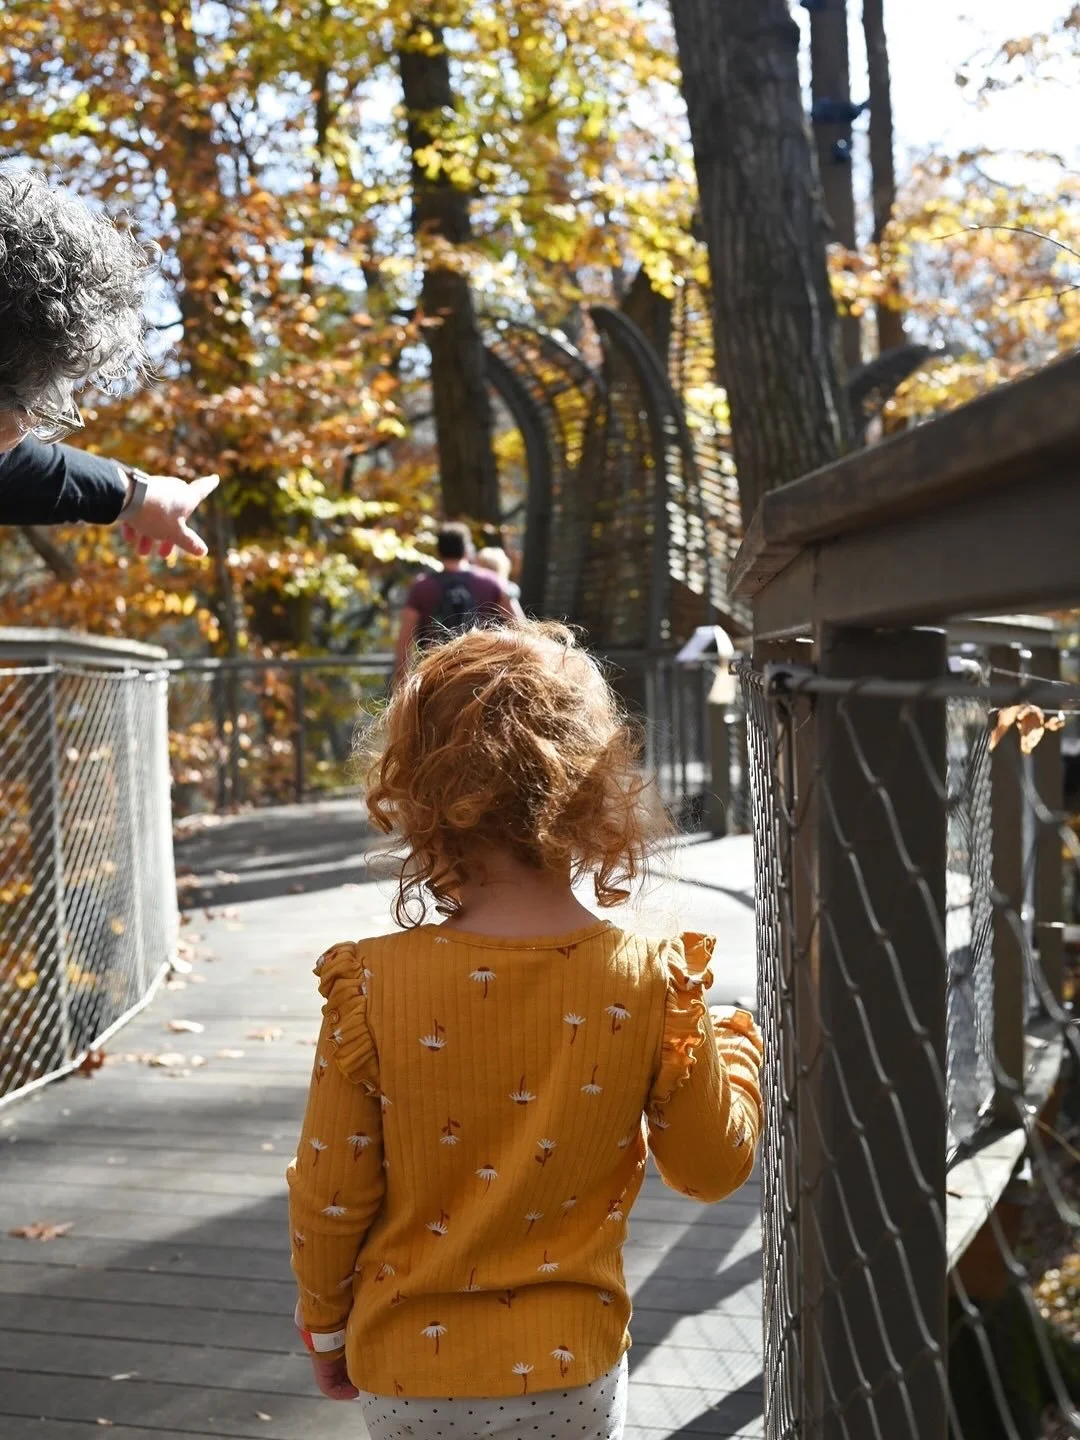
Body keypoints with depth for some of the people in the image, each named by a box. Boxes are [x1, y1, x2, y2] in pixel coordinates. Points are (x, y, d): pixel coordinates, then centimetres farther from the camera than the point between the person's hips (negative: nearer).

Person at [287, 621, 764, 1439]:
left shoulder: (373, 984, -20)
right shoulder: (651, 983, -17)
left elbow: (330, 1194, -10)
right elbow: (715, 1166, -4)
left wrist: (326, 1324, 9)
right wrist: (737, 1045, 14)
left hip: (408, 1368, 0)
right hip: (571, 1370, 1)